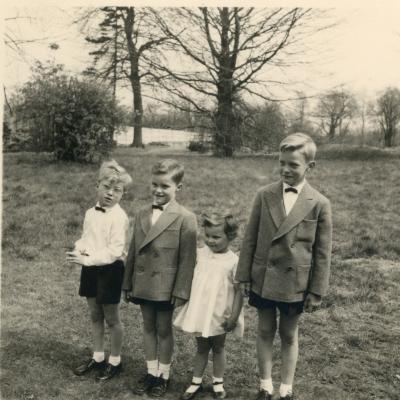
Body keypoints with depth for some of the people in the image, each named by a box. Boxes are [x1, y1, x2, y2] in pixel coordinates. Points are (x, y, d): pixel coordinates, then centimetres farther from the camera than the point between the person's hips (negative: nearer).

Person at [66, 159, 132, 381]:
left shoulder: (119, 217, -18)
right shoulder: (90, 213, 5)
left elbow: (114, 251, -23)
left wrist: (88, 259, -26)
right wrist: (79, 249, -8)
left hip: (110, 270, -7)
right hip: (90, 269, 7)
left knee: (111, 318, 7)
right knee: (95, 316, 19)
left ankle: (115, 361, 25)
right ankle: (97, 357, 35)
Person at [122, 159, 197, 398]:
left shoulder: (185, 219, -13)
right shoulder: (142, 215, 5)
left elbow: (187, 259, -13)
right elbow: (133, 252, 8)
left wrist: (180, 292, -14)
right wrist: (128, 284, 9)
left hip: (166, 287, -5)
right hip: (143, 285, 5)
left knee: (164, 330, 10)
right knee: (148, 327, 16)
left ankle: (164, 375, 27)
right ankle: (151, 372, 31)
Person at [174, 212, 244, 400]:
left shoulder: (233, 261, -14)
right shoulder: (200, 254, -2)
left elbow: (239, 291, -12)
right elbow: (190, 277, 10)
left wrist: (234, 316, -15)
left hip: (219, 314, -3)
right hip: (200, 311, 3)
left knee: (218, 348, 15)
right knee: (201, 347, 17)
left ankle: (218, 383, 31)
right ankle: (196, 382, 29)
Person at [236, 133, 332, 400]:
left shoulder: (320, 204, -8)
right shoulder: (265, 195, -3)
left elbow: (323, 251, -5)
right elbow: (250, 239, 1)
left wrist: (317, 290, -4)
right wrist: (244, 276, 0)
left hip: (295, 283, -2)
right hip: (263, 279, 2)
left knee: (289, 335, 15)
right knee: (265, 331, 14)